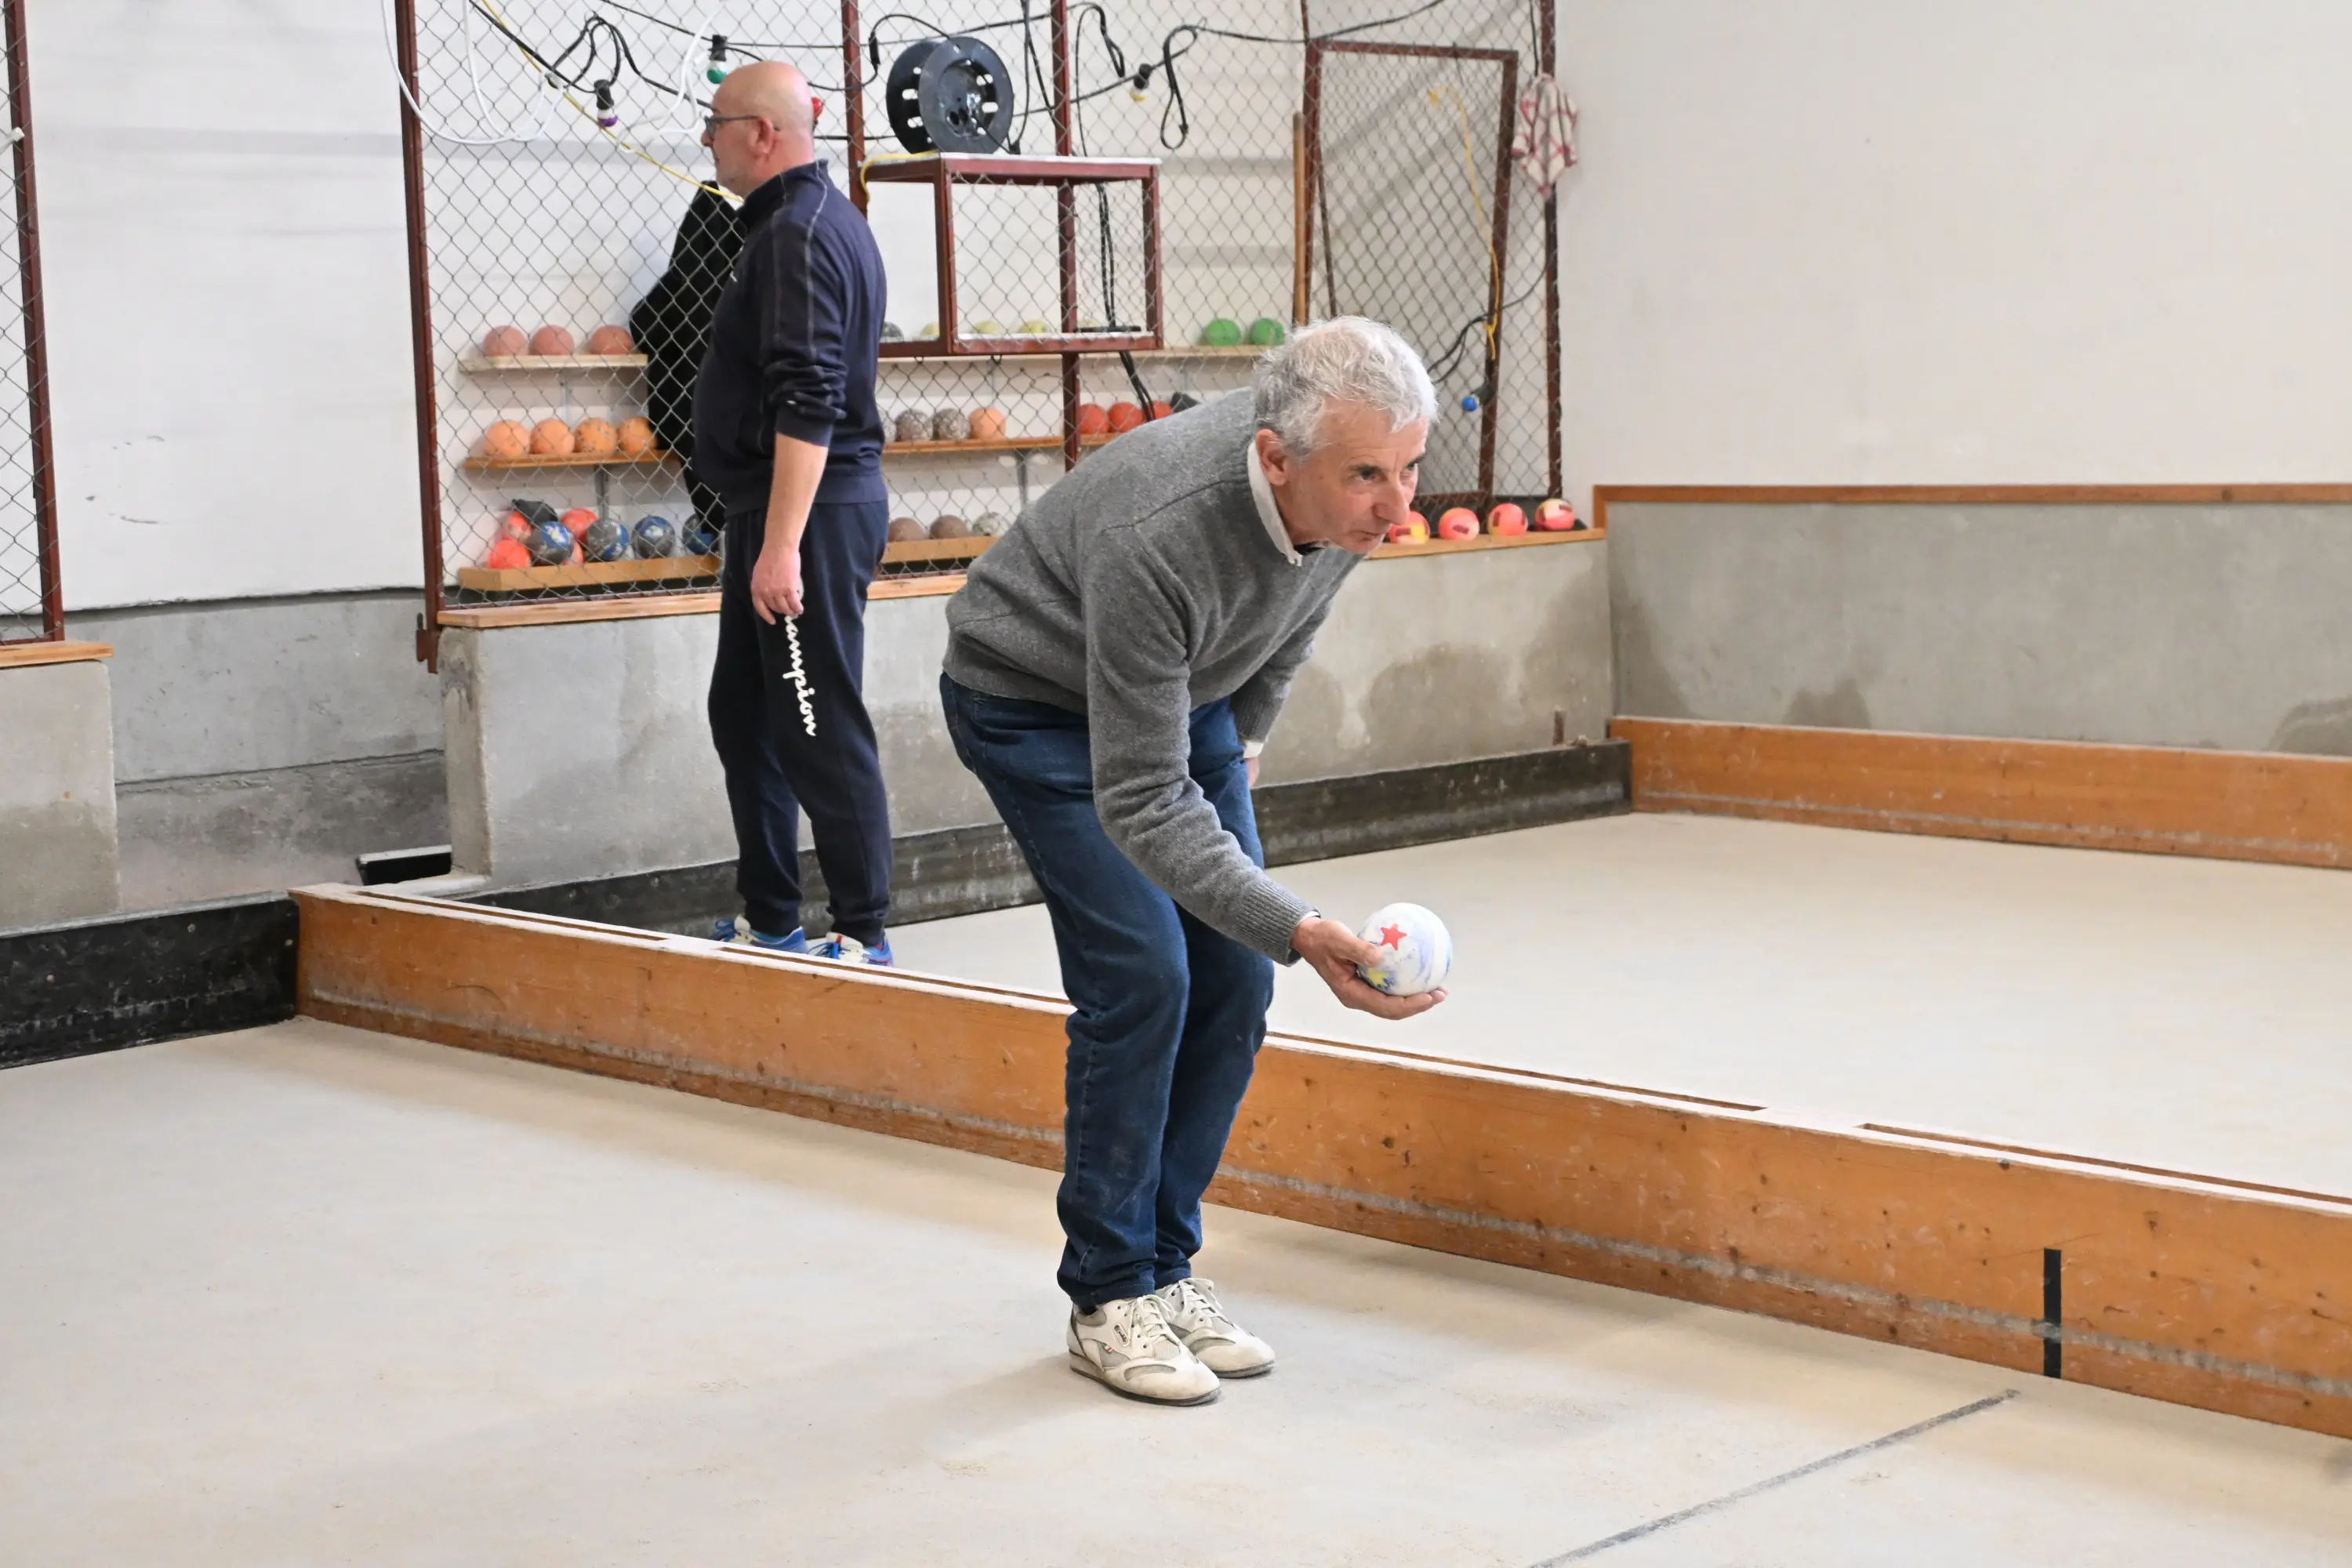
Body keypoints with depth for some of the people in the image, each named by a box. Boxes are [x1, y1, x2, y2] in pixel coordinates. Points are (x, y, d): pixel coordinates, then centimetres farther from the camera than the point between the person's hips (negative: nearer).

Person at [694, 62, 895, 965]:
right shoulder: (816, 219, 17)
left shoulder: (798, 236, -16)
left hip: (809, 514, -11)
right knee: (744, 715, 17)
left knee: (821, 733, -6)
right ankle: (769, 922, 25)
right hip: (778, 513, 11)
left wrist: (781, 545, -27)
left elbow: (807, 404, -24)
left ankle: (864, 935, 1)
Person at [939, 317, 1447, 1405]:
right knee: (1141, 977, -16)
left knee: (1234, 980, -2)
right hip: (1035, 700, -6)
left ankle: (1166, 1265, 12)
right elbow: (1140, 803, -38)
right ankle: (1110, 1297, -2)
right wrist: (1303, 934, -46)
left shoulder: (1352, 491, -22)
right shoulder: (1156, 537, -42)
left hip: (1184, 693, 6)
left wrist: (1244, 737, 14)